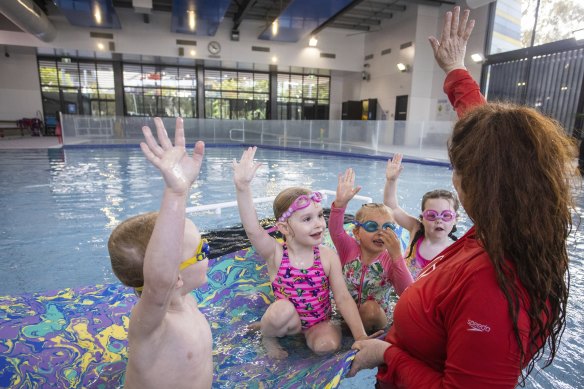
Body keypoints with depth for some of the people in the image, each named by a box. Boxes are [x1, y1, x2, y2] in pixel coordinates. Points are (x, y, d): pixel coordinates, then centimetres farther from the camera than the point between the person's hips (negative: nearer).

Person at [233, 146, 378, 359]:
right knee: (284, 309, -33)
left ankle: (308, 335, 5)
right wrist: (242, 187, -51)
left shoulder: (328, 256, -14)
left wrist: (360, 335, -18)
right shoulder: (276, 254, -19)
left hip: (320, 321, 1)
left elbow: (343, 298, -11)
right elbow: (252, 229, -37)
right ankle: (268, 335, 0)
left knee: (327, 345, -28)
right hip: (289, 318, -1)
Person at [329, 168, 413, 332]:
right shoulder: (350, 248, -11)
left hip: (380, 317, -2)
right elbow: (335, 230, -31)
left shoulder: (391, 259, -13)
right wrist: (341, 202, -49)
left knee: (371, 308, -28)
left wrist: (396, 255, -38)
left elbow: (407, 292, -27)